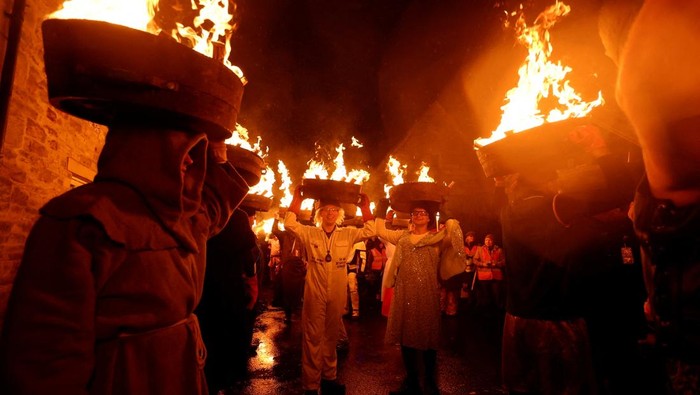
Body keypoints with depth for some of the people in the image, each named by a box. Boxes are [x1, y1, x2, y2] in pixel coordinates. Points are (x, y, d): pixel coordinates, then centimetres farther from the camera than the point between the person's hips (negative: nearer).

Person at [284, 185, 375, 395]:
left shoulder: (348, 234, 4)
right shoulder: (310, 233, 0)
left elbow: (370, 231, -2)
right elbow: (289, 224, -9)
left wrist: (365, 208, -7)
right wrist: (297, 200, -13)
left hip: (337, 294, 2)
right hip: (314, 293, -2)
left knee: (331, 336, 17)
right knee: (313, 337, 5)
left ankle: (329, 377, 33)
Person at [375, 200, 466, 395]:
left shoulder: (438, 237, 1)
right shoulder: (403, 236, 12)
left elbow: (452, 230, -17)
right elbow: (381, 231, 9)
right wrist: (382, 205, 9)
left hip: (427, 293, -4)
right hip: (404, 292, 4)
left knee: (428, 337, 5)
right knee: (406, 335, 12)